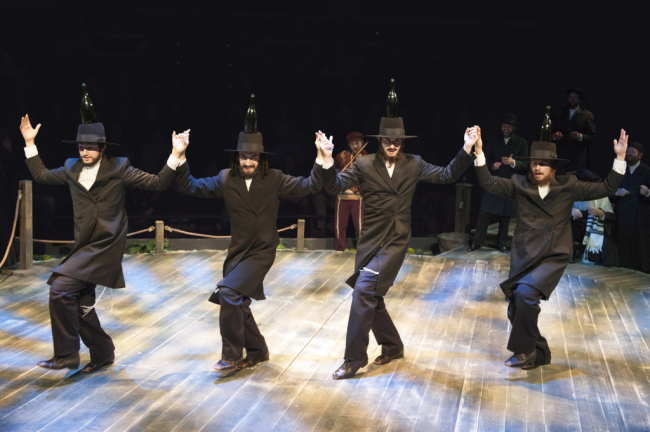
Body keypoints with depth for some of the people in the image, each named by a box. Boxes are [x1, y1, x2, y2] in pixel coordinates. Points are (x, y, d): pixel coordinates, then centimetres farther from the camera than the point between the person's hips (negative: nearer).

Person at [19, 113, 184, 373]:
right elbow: (41, 175, 23)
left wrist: (175, 155, -18)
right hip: (85, 245, 7)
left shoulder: (118, 168, -5)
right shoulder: (71, 169, 9)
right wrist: (30, 142, 17)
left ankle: (66, 354, -7)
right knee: (81, 303, 11)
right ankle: (102, 353, 30)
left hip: (106, 245, -7)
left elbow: (157, 183, -7)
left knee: (61, 288, -18)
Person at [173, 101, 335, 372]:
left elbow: (308, 186, -10)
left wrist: (323, 163, -25)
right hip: (238, 251, 5)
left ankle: (232, 355, -9)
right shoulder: (226, 179, -1)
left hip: (263, 251, -5)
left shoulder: (274, 180, -7)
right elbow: (190, 187, -1)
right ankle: (257, 351, 37)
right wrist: (180, 159, -14)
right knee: (237, 304, 14)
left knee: (229, 292, -22)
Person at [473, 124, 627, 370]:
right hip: (523, 255, 4)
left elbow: (606, 189, -3)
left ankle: (524, 350, -11)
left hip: (553, 256, -3)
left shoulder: (567, 186, -1)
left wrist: (620, 158, -12)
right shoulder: (519, 185, 2)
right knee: (515, 309, 5)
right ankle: (539, 354, 28)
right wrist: (479, 153, -17)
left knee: (526, 292, -27)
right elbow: (488, 183, -7)